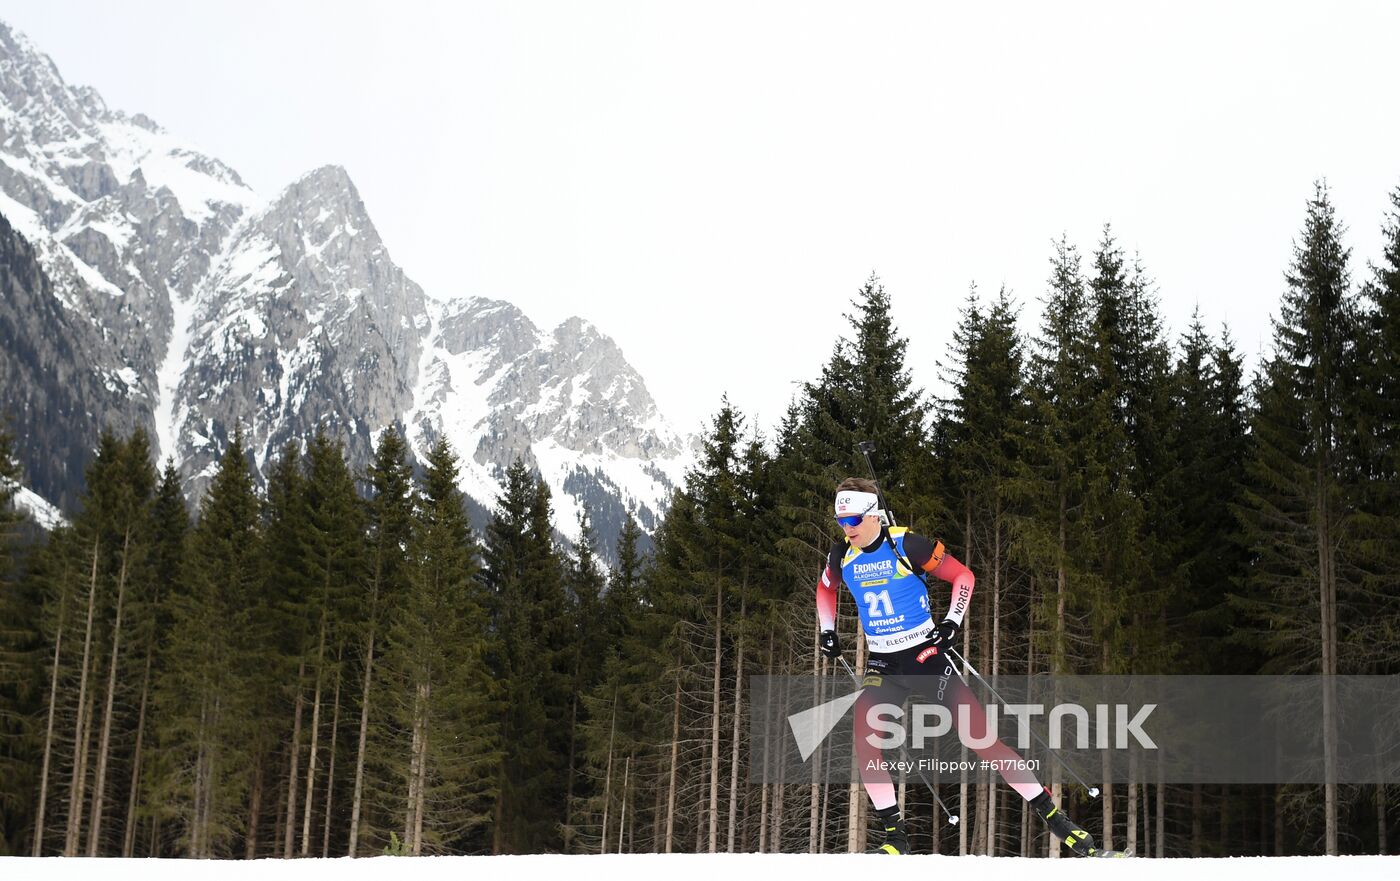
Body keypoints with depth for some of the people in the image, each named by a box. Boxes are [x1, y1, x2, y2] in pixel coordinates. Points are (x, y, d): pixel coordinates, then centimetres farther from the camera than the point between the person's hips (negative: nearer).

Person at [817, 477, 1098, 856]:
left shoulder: (906, 545, -13)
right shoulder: (842, 556, 1)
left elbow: (963, 576, -3)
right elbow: (825, 588, 24)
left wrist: (952, 622, -12)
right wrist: (828, 631, 13)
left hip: (926, 654, -4)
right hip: (882, 663, 4)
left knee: (979, 734, -9)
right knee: (863, 738, -19)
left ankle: (1052, 815, 1)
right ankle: (894, 835, -7)